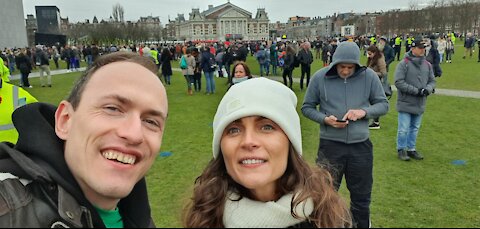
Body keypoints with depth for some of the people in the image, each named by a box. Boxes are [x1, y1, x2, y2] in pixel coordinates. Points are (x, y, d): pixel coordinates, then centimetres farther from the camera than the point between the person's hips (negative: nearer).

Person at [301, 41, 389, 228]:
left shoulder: (369, 76, -4)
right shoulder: (320, 78, -7)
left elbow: (383, 104, 5)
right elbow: (307, 107, 3)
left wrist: (364, 111, -15)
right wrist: (325, 119, -15)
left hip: (361, 146, 2)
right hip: (330, 145, -1)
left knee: (361, 198, 17)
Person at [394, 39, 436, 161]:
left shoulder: (427, 65, 7)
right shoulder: (404, 64, -11)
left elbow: (432, 81, 14)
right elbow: (399, 82, -15)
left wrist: (427, 89, -9)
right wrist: (416, 90, -18)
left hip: (420, 104, 5)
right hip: (406, 103, -5)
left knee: (415, 128, 14)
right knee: (404, 129, 0)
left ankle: (411, 149, 27)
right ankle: (401, 149, 16)